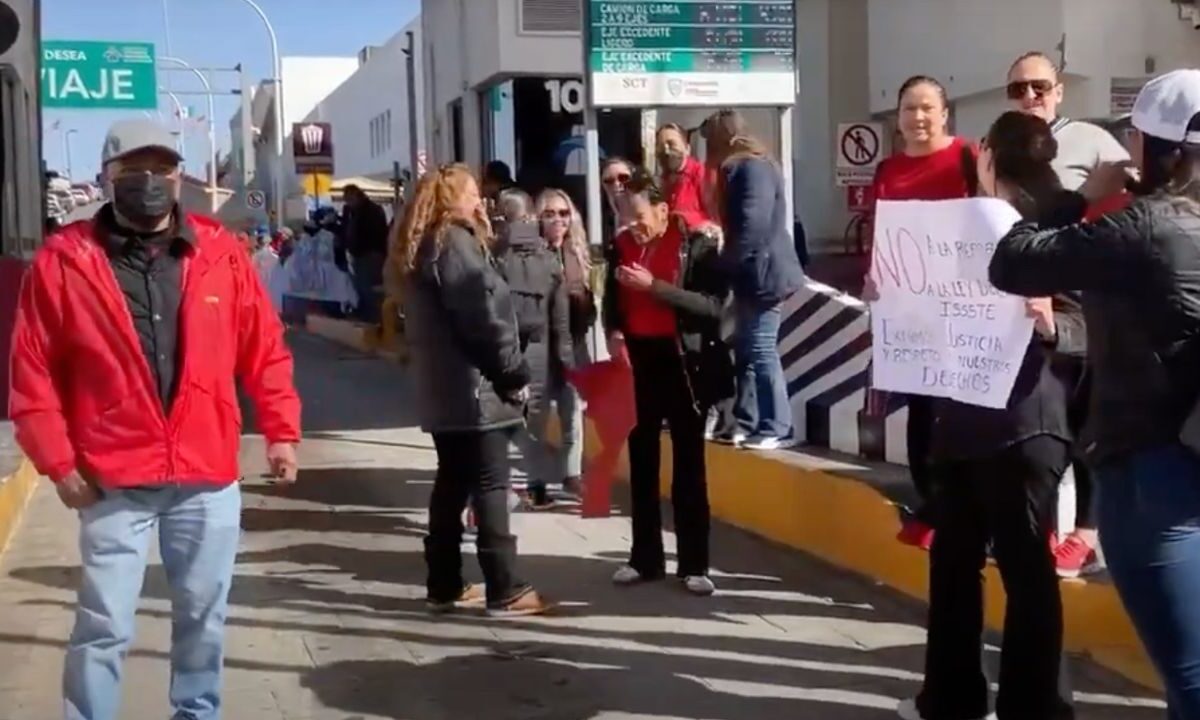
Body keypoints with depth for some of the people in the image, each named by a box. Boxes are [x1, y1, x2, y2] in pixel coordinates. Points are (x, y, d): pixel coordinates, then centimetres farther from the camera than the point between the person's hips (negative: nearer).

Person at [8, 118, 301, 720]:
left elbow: (265, 350, 7)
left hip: (208, 476, 3)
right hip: (113, 482, -2)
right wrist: (57, 460, -5)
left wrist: (281, 431, 3)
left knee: (203, 616, 15)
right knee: (104, 627, 2)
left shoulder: (222, 252, 3)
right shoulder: (63, 259, -3)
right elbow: (33, 372, -1)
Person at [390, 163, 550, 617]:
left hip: (441, 386, 10)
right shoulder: (456, 242, -11)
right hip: (472, 385, -9)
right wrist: (515, 373, -11)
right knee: (490, 486, -7)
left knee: (452, 482, 13)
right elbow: (481, 316, -18)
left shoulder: (419, 247, 18)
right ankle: (504, 592, -5)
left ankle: (444, 587, 17)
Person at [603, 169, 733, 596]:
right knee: (641, 464, 10)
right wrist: (613, 331, -3)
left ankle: (694, 565, 9)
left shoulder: (696, 244, -10)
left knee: (688, 466, 3)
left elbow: (712, 305, -19)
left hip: (683, 362, -4)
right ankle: (646, 559, 19)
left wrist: (654, 286, -25)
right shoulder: (623, 244, 4)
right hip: (637, 360, 5)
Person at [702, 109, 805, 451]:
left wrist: (729, 264, -16)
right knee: (745, 348, 13)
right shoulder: (742, 168, 18)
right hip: (754, 272, 11)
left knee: (761, 350, -7)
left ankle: (778, 429, -2)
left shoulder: (753, 168, -15)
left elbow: (753, 224, -24)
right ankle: (746, 422, 19)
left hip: (763, 272, -11)